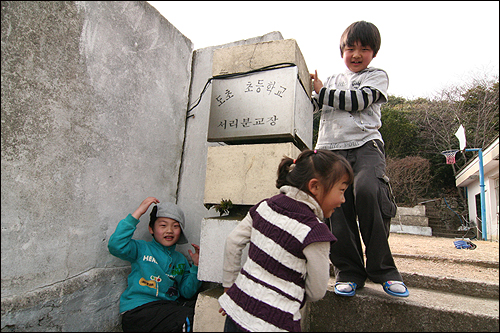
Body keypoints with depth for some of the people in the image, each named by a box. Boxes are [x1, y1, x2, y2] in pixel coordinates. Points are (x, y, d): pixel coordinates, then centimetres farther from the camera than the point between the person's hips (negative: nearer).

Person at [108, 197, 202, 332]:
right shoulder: (141, 249, 3)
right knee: (188, 319, -29)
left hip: (170, 307, 5)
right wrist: (138, 212, -15)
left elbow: (187, 293, 12)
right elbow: (116, 245, -19)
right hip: (139, 309, -5)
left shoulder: (180, 259, 16)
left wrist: (196, 266, -1)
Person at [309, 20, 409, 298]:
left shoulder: (377, 76, 17)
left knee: (366, 191, -29)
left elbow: (358, 100, -2)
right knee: (336, 204, -10)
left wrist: (322, 92, 5)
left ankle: (381, 268, -11)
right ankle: (348, 271, 4)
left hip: (365, 144, -3)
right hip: (331, 149, 3)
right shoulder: (331, 81, 29)